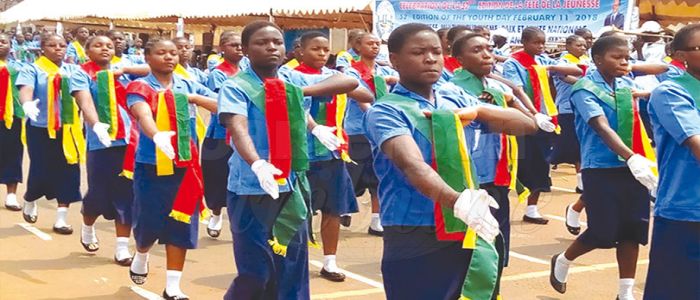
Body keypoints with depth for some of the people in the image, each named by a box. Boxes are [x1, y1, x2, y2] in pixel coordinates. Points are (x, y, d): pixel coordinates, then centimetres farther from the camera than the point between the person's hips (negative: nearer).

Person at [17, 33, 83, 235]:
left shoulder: (72, 70, 7)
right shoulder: (32, 70, -4)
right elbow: (25, 89, -22)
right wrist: (27, 104, -44)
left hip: (67, 128, 3)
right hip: (41, 129, -3)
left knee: (68, 172, 0)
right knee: (41, 172, 0)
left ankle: (61, 219, 10)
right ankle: (30, 202, 33)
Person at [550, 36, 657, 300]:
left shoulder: (626, 84, 7)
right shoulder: (585, 89, -12)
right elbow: (602, 127, -26)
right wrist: (631, 157, -38)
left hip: (631, 167, 6)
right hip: (600, 169, -6)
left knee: (633, 229, 3)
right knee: (603, 233, -4)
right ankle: (562, 261, 25)